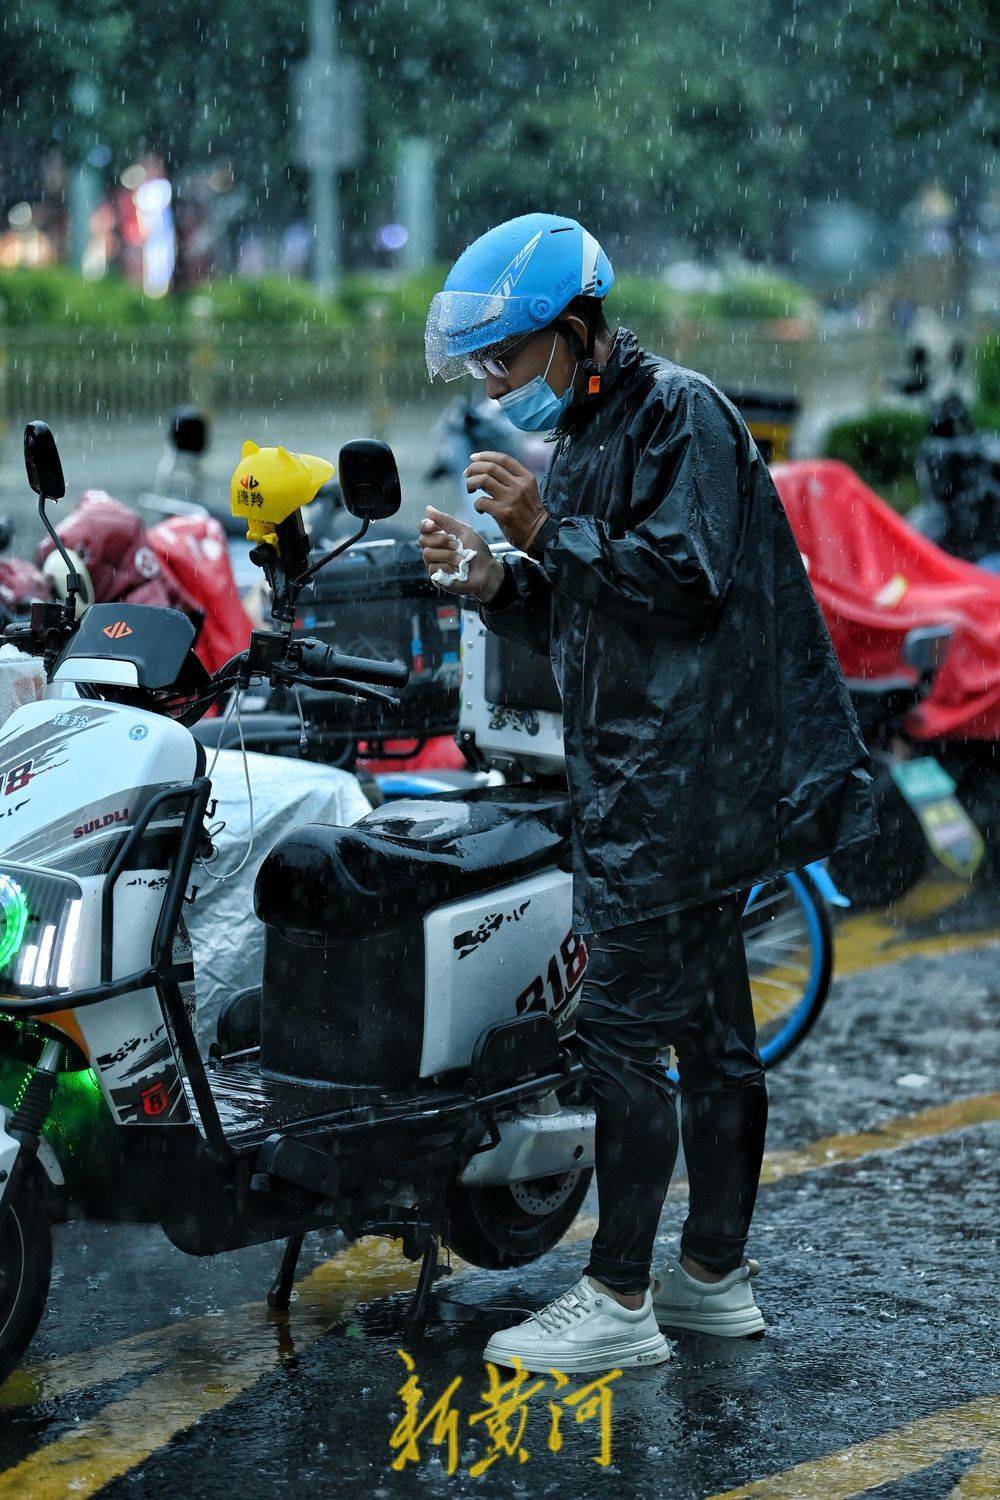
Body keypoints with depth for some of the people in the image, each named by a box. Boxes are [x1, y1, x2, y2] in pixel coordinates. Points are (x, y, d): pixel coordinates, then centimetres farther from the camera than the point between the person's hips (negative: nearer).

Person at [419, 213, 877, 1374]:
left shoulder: (680, 413, -10)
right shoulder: (585, 440, 18)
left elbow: (687, 576, -21)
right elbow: (575, 623, 20)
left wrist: (547, 529, -21)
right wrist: (492, 579, 2)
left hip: (677, 782, -10)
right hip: (641, 786, 10)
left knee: (624, 1028, -11)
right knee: (709, 1021, 13)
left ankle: (619, 1303, -8)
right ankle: (715, 1276, 20)